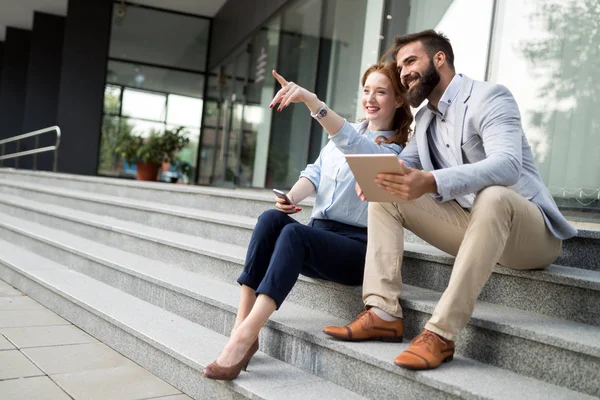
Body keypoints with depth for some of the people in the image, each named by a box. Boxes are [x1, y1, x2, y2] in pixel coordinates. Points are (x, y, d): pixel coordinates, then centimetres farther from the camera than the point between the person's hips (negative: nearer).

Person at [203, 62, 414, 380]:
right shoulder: (339, 137, 20)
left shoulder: (394, 151, -2)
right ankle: (241, 325, -30)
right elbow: (314, 174, 7)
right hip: (317, 237, 5)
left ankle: (244, 338, -37)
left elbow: (352, 145, -24)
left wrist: (310, 99, -37)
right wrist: (291, 198, -16)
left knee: (293, 233, -33)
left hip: (357, 247, -5)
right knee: (271, 218, -26)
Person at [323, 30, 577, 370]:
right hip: (468, 223, 7)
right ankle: (384, 313, -14)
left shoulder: (489, 97, -14)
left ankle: (441, 332, -37)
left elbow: (507, 164, -31)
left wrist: (431, 183, -46)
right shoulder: (426, 118, 13)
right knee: (385, 195, -3)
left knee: (493, 195, -39)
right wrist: (374, 175, -15)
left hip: (529, 231, -7)